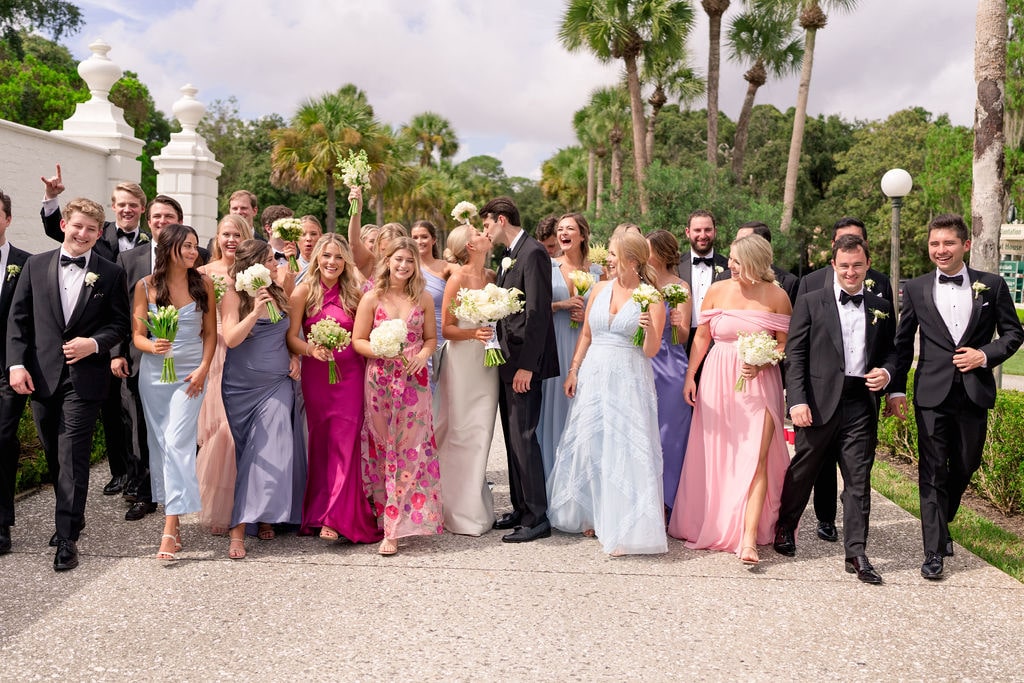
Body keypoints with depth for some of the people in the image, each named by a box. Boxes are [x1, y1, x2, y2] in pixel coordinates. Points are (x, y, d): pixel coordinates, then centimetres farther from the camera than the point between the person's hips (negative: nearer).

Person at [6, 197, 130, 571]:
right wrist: (17, 363, -4)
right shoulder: (35, 265, 7)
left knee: (72, 456, -6)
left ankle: (67, 537, 0)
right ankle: (72, 515, 33)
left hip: (84, 377, -3)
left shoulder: (111, 274, 2)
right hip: (42, 375, 3)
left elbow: (120, 323, 3)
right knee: (54, 455, 14)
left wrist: (95, 343, -15)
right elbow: (18, 318, 5)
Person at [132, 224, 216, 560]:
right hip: (154, 373, 2)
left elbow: (210, 332, 5)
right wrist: (152, 346, -22)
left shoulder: (203, 284, 0)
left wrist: (204, 368, -7)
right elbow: (137, 335, 0)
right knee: (159, 443, 8)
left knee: (177, 442, -12)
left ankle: (170, 528, -14)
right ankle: (172, 513, 22)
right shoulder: (146, 286, 0)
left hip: (190, 374, -2)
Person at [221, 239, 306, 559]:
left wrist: (293, 356, 4)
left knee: (269, 452, -7)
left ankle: (265, 515, 4)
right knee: (251, 455, 3)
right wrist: (256, 311, -28)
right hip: (242, 387, -2)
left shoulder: (278, 293, 8)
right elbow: (231, 339, -17)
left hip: (278, 385, 3)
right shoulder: (233, 295, -6)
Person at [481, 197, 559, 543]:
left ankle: (537, 517, 1)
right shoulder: (509, 256, 16)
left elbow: (538, 312, -19)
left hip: (524, 361, -10)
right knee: (513, 437, 13)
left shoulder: (533, 253, -13)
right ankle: (521, 508, 23)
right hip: (508, 360, 10)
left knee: (523, 437, -7)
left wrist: (526, 365, -21)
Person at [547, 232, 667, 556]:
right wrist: (573, 370, 7)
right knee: (588, 443, 9)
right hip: (593, 375, 5)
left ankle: (625, 526, 2)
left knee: (627, 448, -6)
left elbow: (651, 351, -7)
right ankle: (590, 515, 25)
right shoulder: (600, 289, 9)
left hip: (629, 380, -5)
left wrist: (650, 329, -26)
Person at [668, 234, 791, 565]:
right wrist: (690, 376, 4)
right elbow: (702, 336, 8)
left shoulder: (776, 296, -5)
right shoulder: (717, 291, 1)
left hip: (759, 383, -2)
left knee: (756, 459, -8)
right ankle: (712, 524, 28)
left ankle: (749, 538, -7)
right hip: (718, 380, 2)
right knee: (714, 457, 9)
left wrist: (762, 363, -17)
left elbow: (784, 343, 1)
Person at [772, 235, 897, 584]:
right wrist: (797, 401, -12)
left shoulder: (881, 307, 12)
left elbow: (890, 351, 20)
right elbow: (794, 355, -3)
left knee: (859, 480, 3)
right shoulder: (810, 303, 1)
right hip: (819, 402, -2)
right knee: (803, 471, 12)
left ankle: (856, 553, 10)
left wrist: (886, 372, -4)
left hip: (861, 403, 2)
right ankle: (785, 527, 35)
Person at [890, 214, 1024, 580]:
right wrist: (897, 389, 3)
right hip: (932, 394, -1)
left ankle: (941, 523, 40)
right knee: (932, 473, -2)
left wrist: (986, 355, -9)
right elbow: (903, 342, 7)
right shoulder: (915, 289, 4)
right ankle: (934, 552, 4)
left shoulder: (992, 285, 4)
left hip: (974, 394, 1)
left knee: (965, 467, 14)